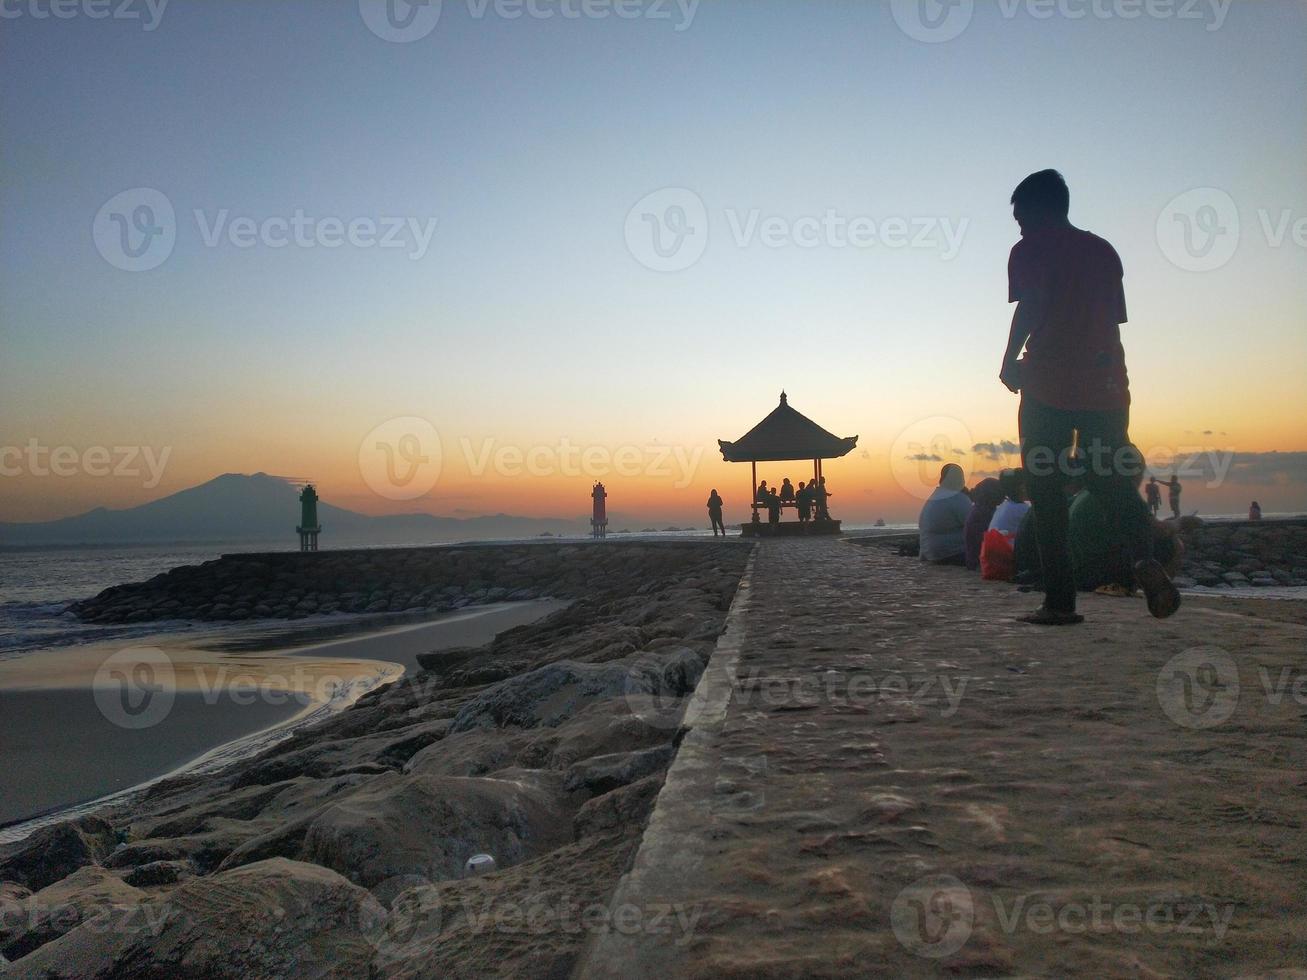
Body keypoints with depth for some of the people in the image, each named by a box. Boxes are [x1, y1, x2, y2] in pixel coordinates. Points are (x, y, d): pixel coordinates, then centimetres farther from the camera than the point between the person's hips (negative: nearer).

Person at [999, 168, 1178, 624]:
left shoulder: (1028, 251, 3)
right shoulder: (1104, 250, 19)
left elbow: (1027, 310, -11)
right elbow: (1115, 321, 18)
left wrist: (1009, 363, -1)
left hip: (1048, 386, -4)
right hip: (1104, 386, 5)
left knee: (1047, 493, 1)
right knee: (1112, 483, 8)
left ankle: (1060, 601, -1)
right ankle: (1143, 557, -22)